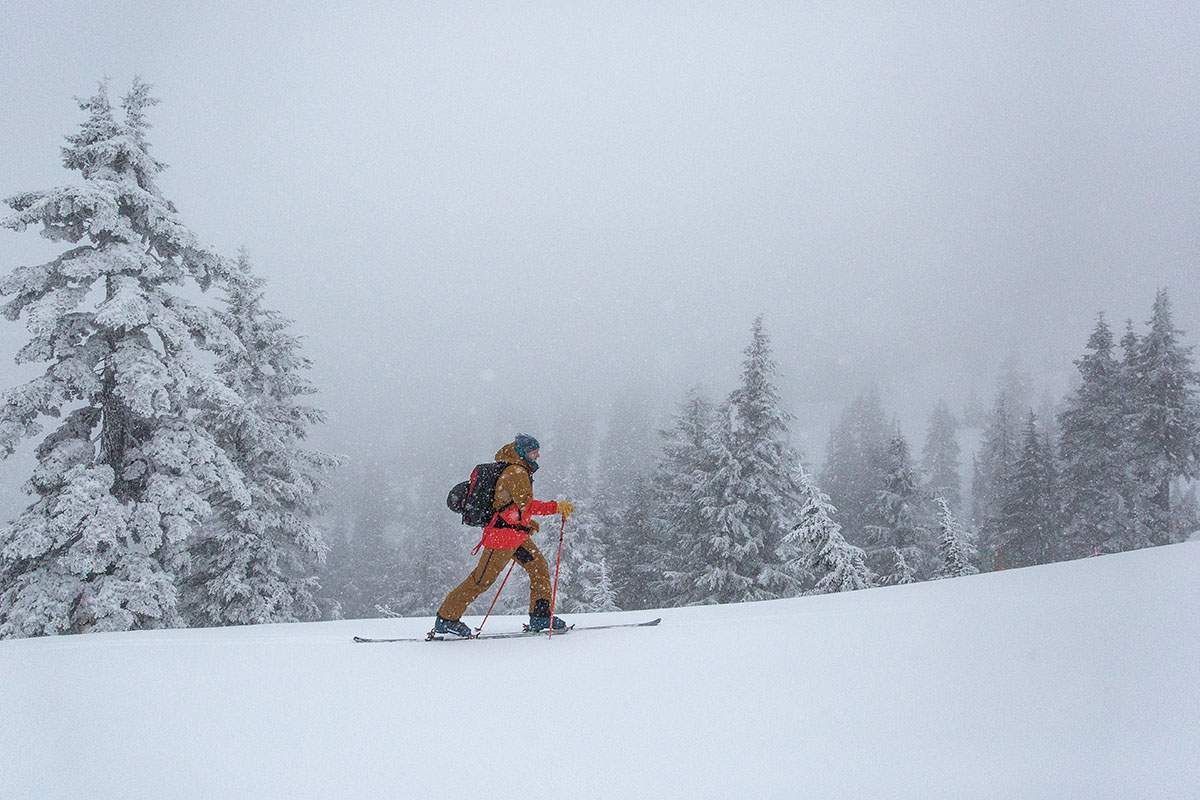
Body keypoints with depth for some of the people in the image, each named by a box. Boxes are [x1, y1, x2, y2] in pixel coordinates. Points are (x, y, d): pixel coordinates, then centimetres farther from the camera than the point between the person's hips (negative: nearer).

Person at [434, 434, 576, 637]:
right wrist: (557, 507, -27)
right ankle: (446, 618, 5)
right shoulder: (516, 472, -15)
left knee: (540, 567, 8)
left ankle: (540, 615, 13)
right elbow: (526, 504, -27)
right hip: (503, 535, -10)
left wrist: (527, 522, 20)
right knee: (482, 580, -4)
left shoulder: (519, 471, 17)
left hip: (517, 534, 10)